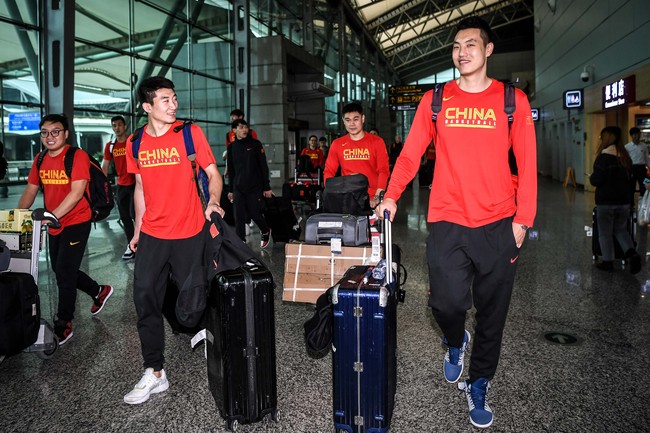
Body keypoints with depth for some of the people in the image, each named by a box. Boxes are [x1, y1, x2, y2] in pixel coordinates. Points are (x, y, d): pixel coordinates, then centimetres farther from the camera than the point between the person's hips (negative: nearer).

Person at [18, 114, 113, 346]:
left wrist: (51, 215, -30)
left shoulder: (78, 156, -15)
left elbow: (76, 193, -23)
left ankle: (63, 325, 12)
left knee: (64, 274, -3)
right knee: (61, 271, 17)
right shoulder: (40, 159, 6)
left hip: (76, 223, -7)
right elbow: (30, 190, 11)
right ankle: (100, 291, 38)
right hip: (54, 226, 8)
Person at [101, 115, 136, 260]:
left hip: (135, 184, -5)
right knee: (124, 217, 8)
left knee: (134, 214, -12)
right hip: (121, 185, 5)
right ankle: (131, 245, 18)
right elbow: (105, 166, 12)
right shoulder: (110, 146, 9)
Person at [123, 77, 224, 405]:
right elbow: (140, 187, 15)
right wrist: (138, 229, 15)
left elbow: (213, 173, -3)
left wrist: (214, 200, -23)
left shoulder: (190, 133, -4)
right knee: (145, 298, 1)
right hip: (151, 235, 3)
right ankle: (154, 373, 13)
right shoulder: (135, 143, 6)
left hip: (189, 233, -3)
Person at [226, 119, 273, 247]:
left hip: (254, 187, -3)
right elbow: (231, 170, 14)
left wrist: (267, 187, -6)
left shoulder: (255, 144, -2)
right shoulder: (232, 147, 8)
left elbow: (264, 167, -2)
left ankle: (266, 231, 31)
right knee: (239, 217, -1)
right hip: (238, 188, 3)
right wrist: (231, 190, 13)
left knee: (255, 214, 1)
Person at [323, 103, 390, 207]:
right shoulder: (337, 144, 8)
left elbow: (383, 171, -6)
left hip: (371, 200, -1)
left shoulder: (377, 142, 2)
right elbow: (329, 172, 6)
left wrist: (377, 198, -18)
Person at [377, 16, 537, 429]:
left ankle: (478, 386, 30)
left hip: (498, 225, 1)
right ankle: (455, 342, 28)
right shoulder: (435, 100, 7)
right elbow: (411, 153, 4)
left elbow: (527, 164, 3)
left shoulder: (513, 100, 5)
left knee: (492, 312, 8)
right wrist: (391, 195, -7)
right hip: (448, 223, 0)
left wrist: (522, 219, -2)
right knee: (447, 302, -10)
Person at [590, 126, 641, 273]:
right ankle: (632, 254, -1)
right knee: (621, 229, 19)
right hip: (624, 201, 6)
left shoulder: (604, 156, -15)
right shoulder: (625, 156, 6)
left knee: (605, 233, 7)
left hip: (605, 202, -6)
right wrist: (630, 200, 19)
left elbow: (597, 179, -18)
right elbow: (631, 179, 11)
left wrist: (591, 177, 5)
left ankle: (608, 261, 14)